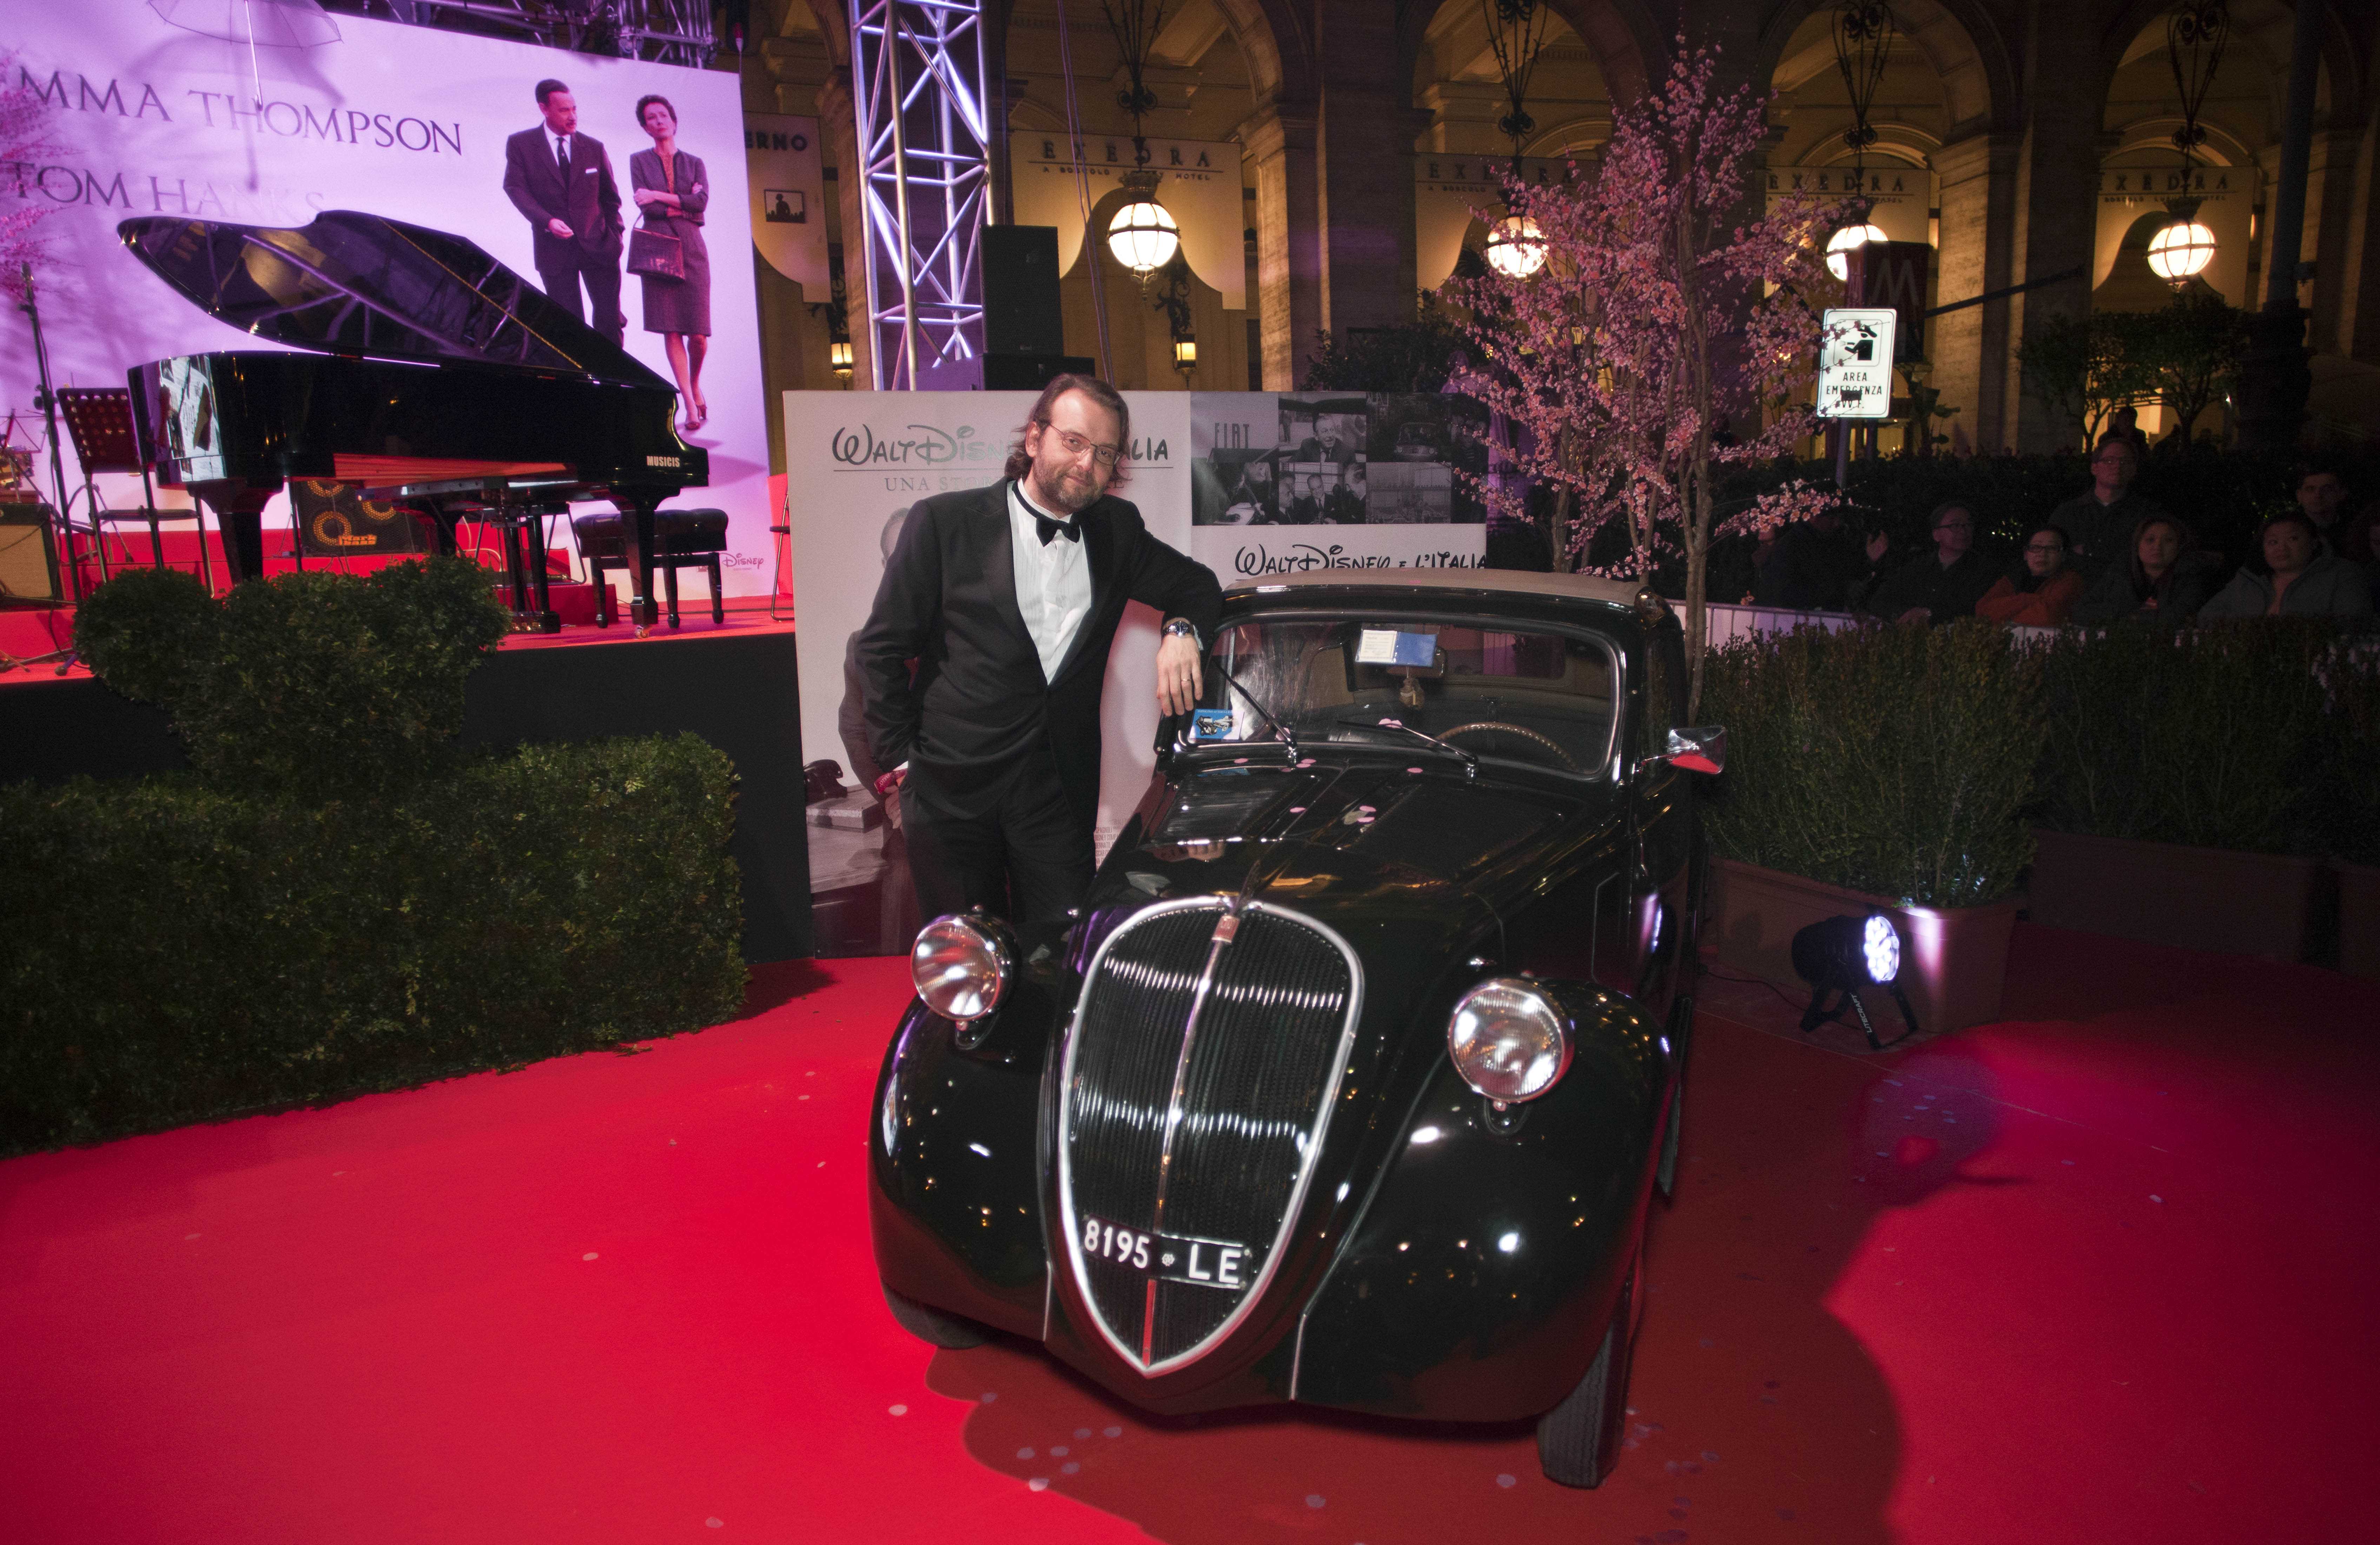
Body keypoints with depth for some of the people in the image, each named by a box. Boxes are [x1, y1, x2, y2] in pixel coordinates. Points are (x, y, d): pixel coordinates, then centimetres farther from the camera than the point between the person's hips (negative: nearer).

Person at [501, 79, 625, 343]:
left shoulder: (594, 148, 8)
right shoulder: (520, 144, 2)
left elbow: (610, 196, 14)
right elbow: (515, 187, -6)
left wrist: (614, 233, 4)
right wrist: (547, 221, -21)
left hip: (597, 245, 1)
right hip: (555, 249, -1)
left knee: (610, 320, -1)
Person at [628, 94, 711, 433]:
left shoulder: (694, 163, 14)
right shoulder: (639, 161, 11)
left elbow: (702, 202, -3)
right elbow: (644, 205, -2)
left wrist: (660, 196, -7)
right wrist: (684, 207, -5)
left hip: (691, 248, 0)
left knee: (698, 332, -7)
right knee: (671, 329, -8)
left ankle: (695, 386, 22)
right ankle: (690, 405, -7)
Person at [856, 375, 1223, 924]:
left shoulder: (1116, 529, 8)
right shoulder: (944, 522, -3)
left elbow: (1197, 585, 19)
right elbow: (883, 645, 2)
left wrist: (1181, 630, -4)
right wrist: (901, 755, -1)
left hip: (1058, 791, 3)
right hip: (950, 791, -2)